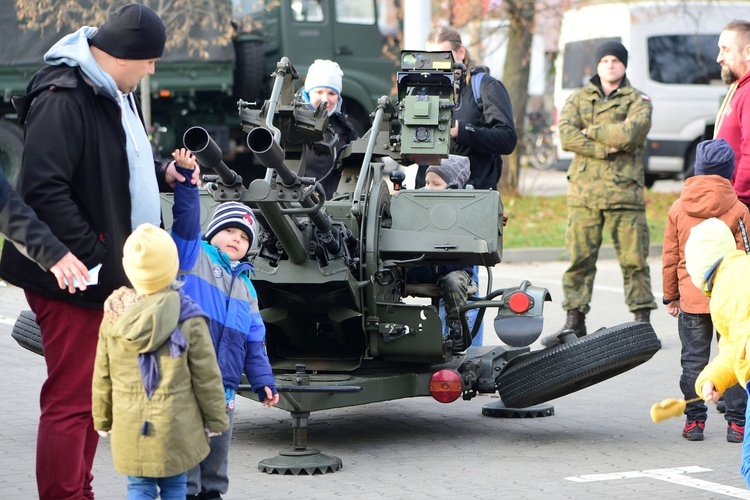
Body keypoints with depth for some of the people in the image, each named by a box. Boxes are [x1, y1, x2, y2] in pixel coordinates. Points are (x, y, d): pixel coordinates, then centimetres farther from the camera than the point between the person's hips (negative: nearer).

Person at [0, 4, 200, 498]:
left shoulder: (117, 95, 12)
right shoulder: (62, 99, -20)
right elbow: (42, 189, -26)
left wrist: (162, 173, 6)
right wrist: (94, 258, -26)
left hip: (108, 274, 10)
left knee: (93, 393, 18)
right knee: (70, 399, -5)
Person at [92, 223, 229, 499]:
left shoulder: (113, 316, -3)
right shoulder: (189, 320, -12)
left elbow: (102, 377, 5)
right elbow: (206, 376, -7)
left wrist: (102, 420, 17)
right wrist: (216, 419, 6)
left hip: (130, 429, 2)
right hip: (177, 427, -2)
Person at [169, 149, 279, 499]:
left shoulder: (246, 288, 20)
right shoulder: (193, 256, 5)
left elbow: (254, 341, 19)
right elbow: (186, 220, -12)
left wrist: (263, 382, 12)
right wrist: (186, 181, -24)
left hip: (223, 386, 6)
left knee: (218, 447, 11)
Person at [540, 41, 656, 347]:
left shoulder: (638, 101, 8)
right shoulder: (578, 100, 15)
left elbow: (629, 134, -13)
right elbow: (567, 136, -3)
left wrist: (590, 130, -4)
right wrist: (605, 149, -11)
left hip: (625, 192, -2)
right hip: (584, 192, 2)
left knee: (634, 259, -2)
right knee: (579, 258, 0)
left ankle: (642, 321, 4)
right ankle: (574, 322, 6)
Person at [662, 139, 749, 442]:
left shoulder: (678, 209, 0)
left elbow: (669, 257, 4)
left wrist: (670, 296, 14)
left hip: (691, 300, 1)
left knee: (693, 360, 8)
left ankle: (694, 420, 9)